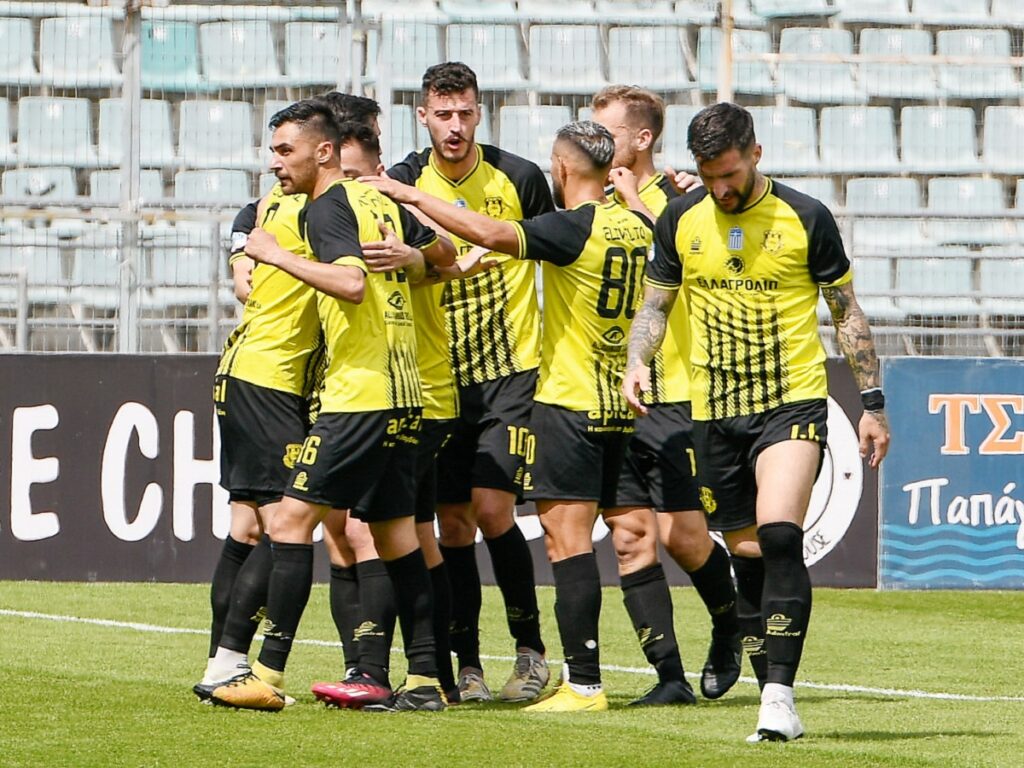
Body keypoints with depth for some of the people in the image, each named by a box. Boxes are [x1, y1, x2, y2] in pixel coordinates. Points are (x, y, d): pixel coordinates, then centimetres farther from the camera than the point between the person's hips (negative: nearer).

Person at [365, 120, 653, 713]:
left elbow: (491, 233, -26)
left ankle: (584, 684, -13)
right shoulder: (638, 227, 7)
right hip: (624, 405, 8)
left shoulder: (574, 228, -14)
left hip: (569, 402, -8)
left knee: (568, 540, -8)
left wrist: (412, 195, -18)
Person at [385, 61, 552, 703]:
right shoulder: (404, 182, 0)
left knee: (491, 508, -12)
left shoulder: (520, 179, -3)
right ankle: (467, 665, 10)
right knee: (453, 521, 3)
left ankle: (531, 649, 2)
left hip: (510, 371, -2)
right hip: (439, 379, 3)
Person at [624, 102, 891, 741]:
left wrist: (873, 404, 3)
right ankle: (775, 702, 15)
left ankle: (780, 694, -25)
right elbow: (656, 302, 17)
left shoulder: (805, 219, -4)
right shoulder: (681, 221, 4)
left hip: (794, 402, -4)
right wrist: (637, 362, -3)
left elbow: (847, 311, 5)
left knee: (779, 535, -23)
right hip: (715, 410, 4)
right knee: (747, 555, 6)